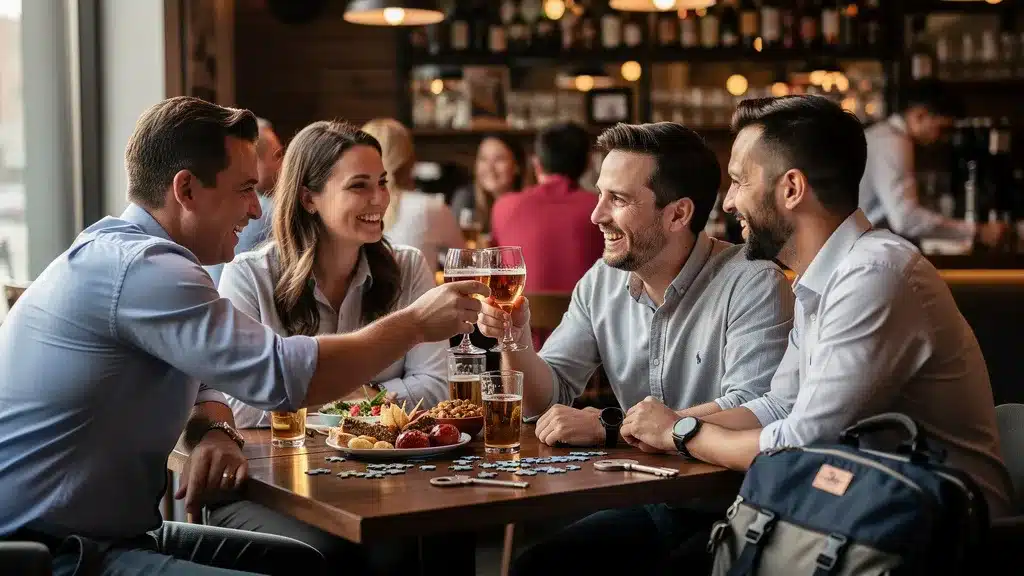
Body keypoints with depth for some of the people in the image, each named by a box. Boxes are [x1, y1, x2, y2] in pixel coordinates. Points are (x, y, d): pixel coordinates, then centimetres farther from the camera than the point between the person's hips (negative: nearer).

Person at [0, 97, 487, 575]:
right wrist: (415, 323, -12)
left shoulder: (121, 251, 11)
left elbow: (202, 378, 19)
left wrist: (214, 431, -6)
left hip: (111, 533, 10)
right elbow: (285, 375, -25)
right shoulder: (140, 266, -22)